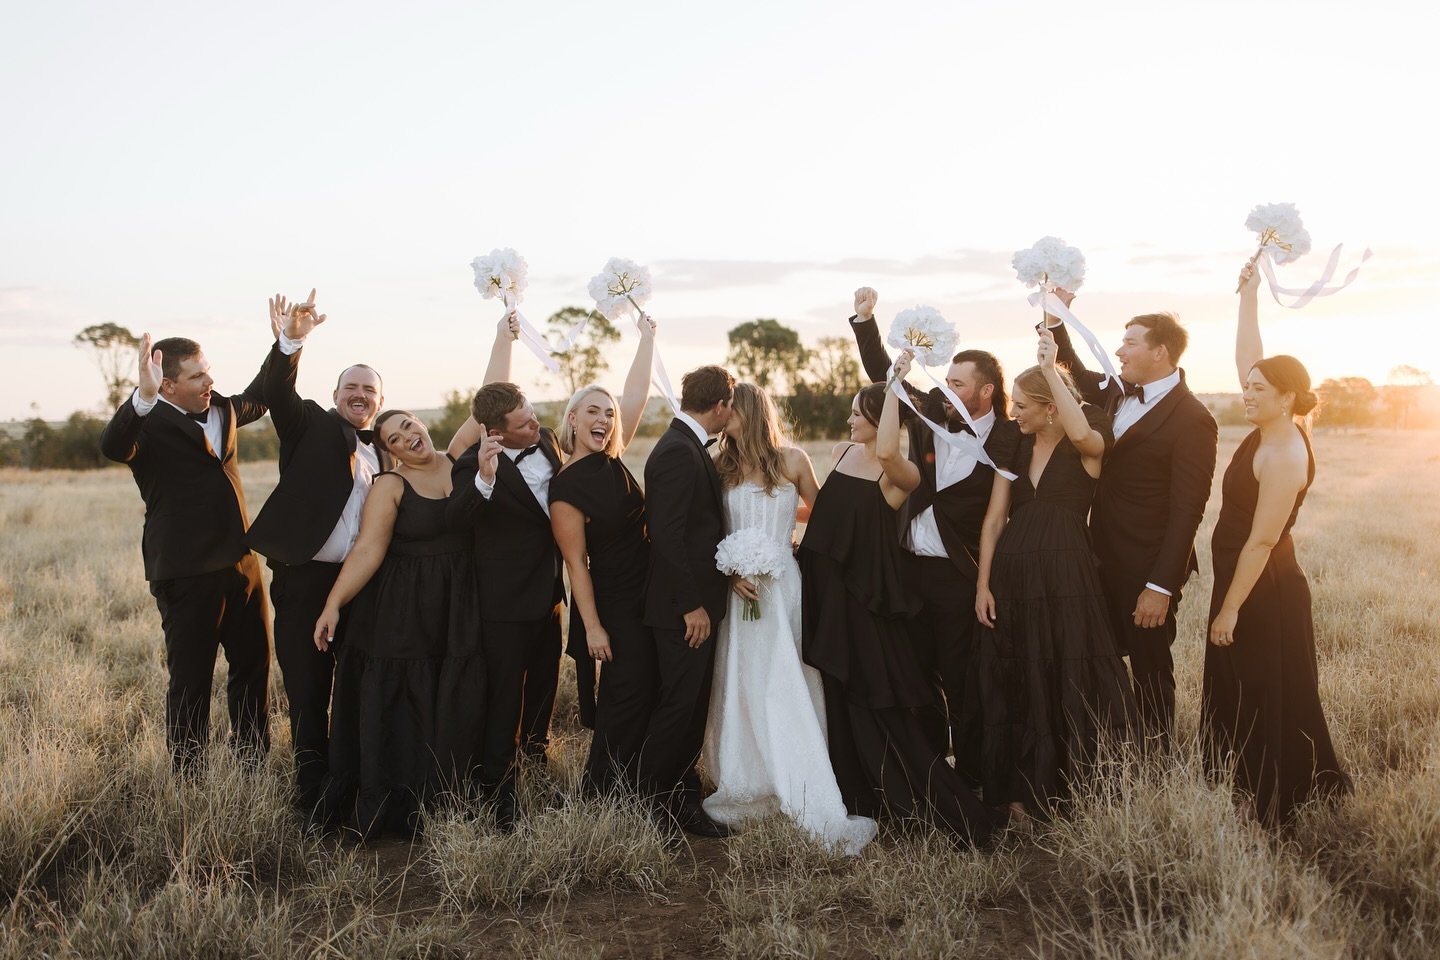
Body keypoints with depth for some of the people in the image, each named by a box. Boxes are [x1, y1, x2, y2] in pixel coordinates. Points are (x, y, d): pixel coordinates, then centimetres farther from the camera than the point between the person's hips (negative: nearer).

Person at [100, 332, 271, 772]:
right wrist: (144, 397, -51)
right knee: (191, 680, 3)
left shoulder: (221, 409, 9)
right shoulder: (149, 425, -12)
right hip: (186, 575, -7)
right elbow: (113, 446, -34)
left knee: (254, 664, 15)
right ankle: (186, 777, 16)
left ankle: (253, 763, 29)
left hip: (240, 563, 7)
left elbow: (259, 398, 28)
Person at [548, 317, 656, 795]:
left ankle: (631, 788, 28)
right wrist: (592, 628, -15)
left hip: (648, 596, 7)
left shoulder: (612, 460, 2)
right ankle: (597, 794, 10)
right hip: (613, 603, -7)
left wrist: (647, 337, 7)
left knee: (645, 698, 13)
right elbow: (576, 562, -15)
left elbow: (636, 393, 5)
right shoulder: (565, 487, -15)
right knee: (626, 699, -5)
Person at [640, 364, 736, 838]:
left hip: (698, 603, 10)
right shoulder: (677, 452, -18)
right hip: (684, 607, -10)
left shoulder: (688, 447, 13)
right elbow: (667, 536, -23)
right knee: (677, 706, 0)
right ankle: (654, 803, 13)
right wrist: (691, 605, -21)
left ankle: (682, 799, 25)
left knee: (691, 706, 15)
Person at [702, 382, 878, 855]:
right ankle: (747, 792, 17)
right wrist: (730, 573, -8)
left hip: (780, 586, -3)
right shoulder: (721, 467, 8)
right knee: (738, 689, 5)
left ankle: (820, 810, -7)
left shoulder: (792, 460, 1)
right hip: (736, 590, 3)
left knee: (785, 690, -9)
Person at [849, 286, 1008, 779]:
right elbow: (885, 375, 8)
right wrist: (865, 319, 2)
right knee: (919, 677, 15)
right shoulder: (932, 412, 4)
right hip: (910, 568, 5)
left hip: (960, 577, -5)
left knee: (963, 686, 5)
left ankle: (972, 782, 19)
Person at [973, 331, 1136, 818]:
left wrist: (1050, 369, -26)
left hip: (1065, 576, -5)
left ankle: (1062, 792, 17)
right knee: (1012, 685, 9)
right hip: (1011, 572, 5)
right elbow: (994, 517, 7)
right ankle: (1018, 792, 21)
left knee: (1066, 682, 1)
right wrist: (983, 583, 2)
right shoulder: (1015, 445, 10)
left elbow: (1082, 433, -31)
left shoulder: (1086, 448, -4)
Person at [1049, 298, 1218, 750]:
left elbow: (1186, 510, -19)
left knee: (1150, 667, 8)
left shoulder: (1192, 419, -17)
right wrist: (1056, 322, 14)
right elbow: (1080, 377, 27)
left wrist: (1161, 586, -21)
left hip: (1146, 569, -7)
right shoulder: (1119, 393, 5)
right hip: (1105, 559, 7)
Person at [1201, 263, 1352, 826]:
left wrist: (1230, 609, -20)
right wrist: (1249, 294, 7)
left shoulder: (1285, 455, -21)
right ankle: (1251, 793, 29)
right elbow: (1247, 357, 10)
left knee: (1267, 702, 3)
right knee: (1239, 698, 16)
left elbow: (1262, 540, -22)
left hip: (1265, 594, -9)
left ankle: (1273, 808, 16)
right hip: (1245, 584, 9)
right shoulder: (1267, 430, 3)